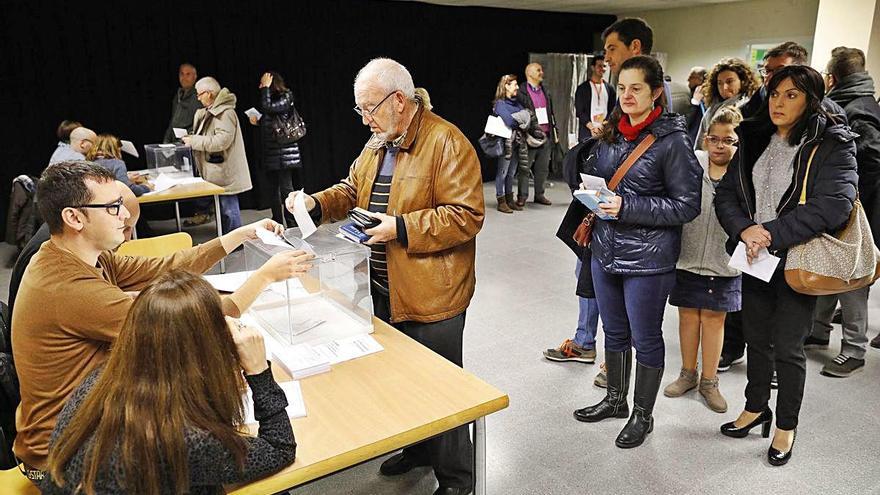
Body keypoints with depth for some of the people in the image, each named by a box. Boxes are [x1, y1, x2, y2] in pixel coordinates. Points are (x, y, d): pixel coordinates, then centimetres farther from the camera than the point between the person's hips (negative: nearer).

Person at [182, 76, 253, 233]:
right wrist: (192, 138, 10)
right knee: (223, 209, 15)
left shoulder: (225, 113, -15)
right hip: (219, 172, 10)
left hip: (226, 173, -10)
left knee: (229, 210, -6)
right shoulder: (212, 112, 16)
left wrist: (194, 141, -17)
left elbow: (222, 140, -24)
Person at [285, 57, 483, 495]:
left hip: (432, 295, -8)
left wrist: (402, 228, -24)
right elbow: (352, 190, 20)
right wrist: (316, 203, 1)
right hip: (385, 289, 8)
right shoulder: (378, 144, 10)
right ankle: (418, 448, 45)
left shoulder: (446, 143, -17)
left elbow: (466, 216, -22)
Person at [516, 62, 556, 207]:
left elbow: (551, 113, 19)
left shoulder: (545, 91, 17)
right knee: (524, 168, -1)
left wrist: (554, 132, 16)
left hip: (546, 136, 6)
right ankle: (522, 196, 7)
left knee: (543, 168, 10)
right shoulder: (521, 92, -5)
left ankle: (539, 195, 19)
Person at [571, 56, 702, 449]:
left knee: (645, 338, 9)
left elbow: (687, 205, -16)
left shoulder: (672, 140, -13)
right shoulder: (612, 134, 7)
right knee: (614, 332, 20)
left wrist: (628, 207, -22)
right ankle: (615, 400, 39)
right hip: (606, 251, 6)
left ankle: (643, 415, 28)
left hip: (648, 258, -6)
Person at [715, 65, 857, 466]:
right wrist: (744, 229, -16)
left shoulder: (833, 144, -9)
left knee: (788, 347, 5)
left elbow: (834, 204, -22)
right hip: (755, 258, 5)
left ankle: (786, 425, 27)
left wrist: (774, 235, -23)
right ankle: (756, 407, 39)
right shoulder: (755, 140, 6)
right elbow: (726, 194, 2)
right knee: (756, 338, 18)